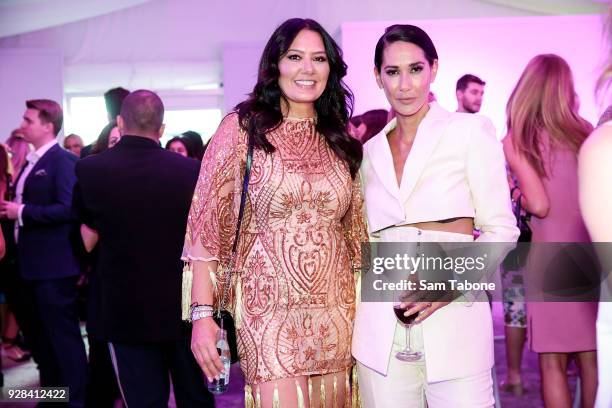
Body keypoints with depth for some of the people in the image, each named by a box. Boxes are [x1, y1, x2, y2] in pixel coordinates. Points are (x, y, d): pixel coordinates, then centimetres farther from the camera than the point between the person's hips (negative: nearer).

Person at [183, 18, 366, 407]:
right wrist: (202, 315, -12)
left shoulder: (341, 141, 9)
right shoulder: (242, 127, -3)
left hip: (336, 316, 4)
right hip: (268, 313, -4)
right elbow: (209, 224, -6)